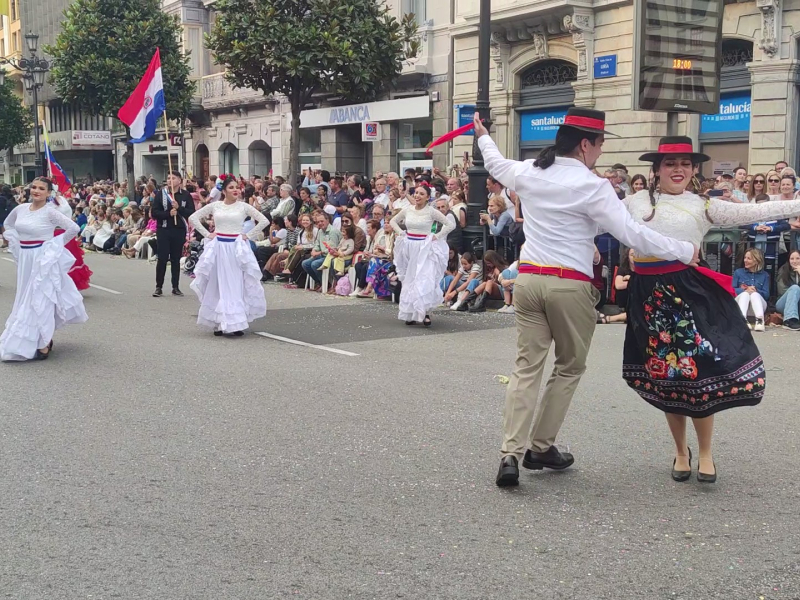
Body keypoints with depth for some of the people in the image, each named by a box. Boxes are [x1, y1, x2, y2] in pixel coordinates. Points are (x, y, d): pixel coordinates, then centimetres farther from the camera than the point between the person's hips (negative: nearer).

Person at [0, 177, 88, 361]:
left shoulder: (50, 211, -14)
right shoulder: (20, 209, 4)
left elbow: (74, 228, -19)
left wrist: (56, 244, -9)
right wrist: (16, 243, 9)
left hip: (43, 258, -7)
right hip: (25, 258, 7)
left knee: (41, 299, -3)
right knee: (26, 299, 13)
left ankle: (43, 343, 4)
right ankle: (40, 339, 25)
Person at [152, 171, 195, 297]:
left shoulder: (185, 195, 2)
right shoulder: (161, 194, 2)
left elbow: (192, 213, -4)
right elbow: (154, 212, -3)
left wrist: (179, 208, -18)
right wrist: (168, 213, -17)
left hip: (179, 231, 1)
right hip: (163, 230, -1)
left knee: (176, 259, 8)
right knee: (162, 259, -2)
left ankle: (176, 287, 16)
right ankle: (158, 287, 6)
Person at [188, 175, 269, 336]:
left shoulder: (243, 206, 1)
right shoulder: (214, 206, 5)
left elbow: (264, 221, 0)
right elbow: (193, 217, 8)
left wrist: (248, 236, -3)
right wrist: (207, 234, 1)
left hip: (237, 248, -1)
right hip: (218, 247, 1)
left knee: (237, 285, 0)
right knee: (218, 285, 4)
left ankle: (237, 323, 5)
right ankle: (219, 323, 11)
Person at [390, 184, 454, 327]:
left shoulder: (431, 211, -7)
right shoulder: (407, 210, 5)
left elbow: (450, 225, -7)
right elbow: (393, 221, 21)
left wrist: (436, 236, -9)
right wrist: (400, 233, 7)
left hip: (424, 249, -5)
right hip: (409, 247, 5)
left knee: (424, 280, -14)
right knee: (409, 280, 8)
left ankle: (426, 313, -10)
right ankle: (410, 314, 15)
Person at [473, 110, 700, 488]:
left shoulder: (527, 173, 6)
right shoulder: (592, 187, -11)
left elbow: (496, 165, 28)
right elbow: (632, 234, -13)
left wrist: (483, 136, 48)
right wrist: (685, 252, -3)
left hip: (528, 279, 5)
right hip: (571, 286, -5)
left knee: (527, 366, 6)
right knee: (569, 368, 14)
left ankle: (510, 454, -5)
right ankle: (541, 448, 19)